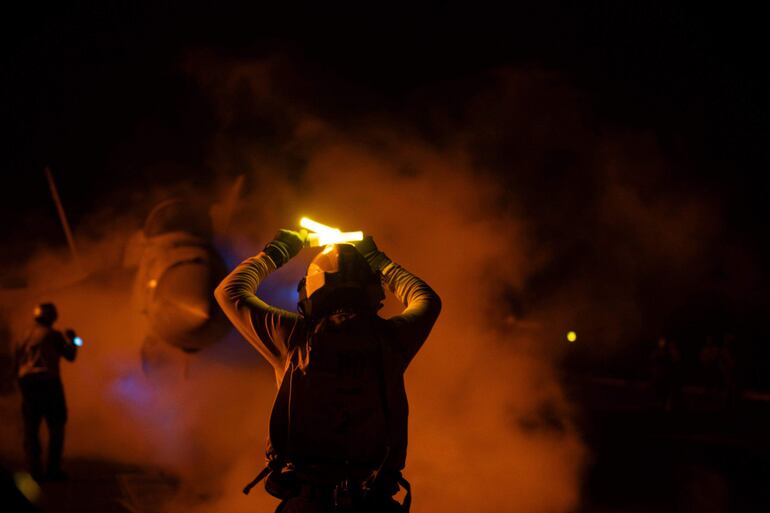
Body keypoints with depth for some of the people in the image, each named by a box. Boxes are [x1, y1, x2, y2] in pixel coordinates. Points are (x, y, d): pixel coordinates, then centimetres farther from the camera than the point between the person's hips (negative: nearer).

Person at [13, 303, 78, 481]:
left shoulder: (23, 338, 15)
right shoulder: (53, 334, -2)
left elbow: (16, 363, 13)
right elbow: (70, 355, 2)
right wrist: (70, 339, 19)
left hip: (26, 381, 5)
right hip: (48, 380, -5)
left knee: (31, 428, 11)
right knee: (56, 426, 7)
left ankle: (35, 470, 5)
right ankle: (53, 469, 3)